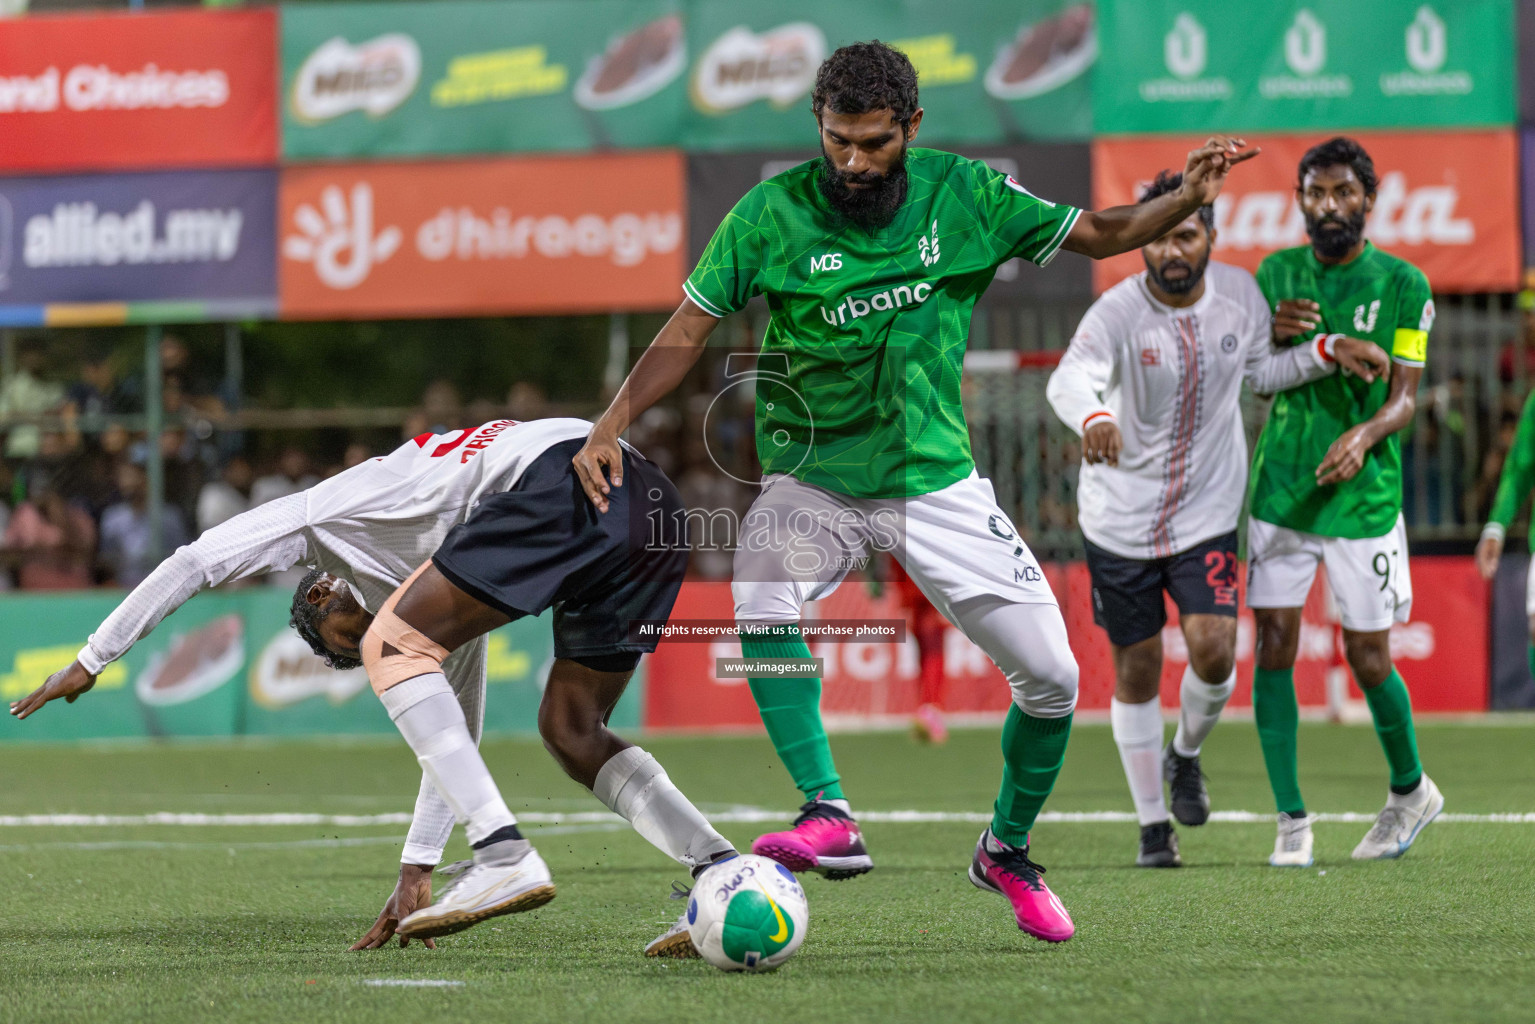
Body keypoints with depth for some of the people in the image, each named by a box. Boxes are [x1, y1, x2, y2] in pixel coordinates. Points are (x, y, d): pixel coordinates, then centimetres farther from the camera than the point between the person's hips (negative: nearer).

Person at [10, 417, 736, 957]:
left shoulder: (329, 512, 24)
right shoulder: (448, 600, 40)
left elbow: (196, 561, 22)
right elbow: (453, 730, 42)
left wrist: (92, 660, 31)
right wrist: (417, 873, 43)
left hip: (561, 478, -8)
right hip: (654, 499, 8)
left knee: (399, 646, -3)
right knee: (569, 731, 15)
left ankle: (503, 855, -16)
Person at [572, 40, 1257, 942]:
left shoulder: (962, 193, -7)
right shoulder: (774, 213, -11)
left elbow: (1097, 233, 3)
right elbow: (688, 331, -7)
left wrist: (1187, 199, -14)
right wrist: (613, 424, -20)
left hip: (935, 478, 2)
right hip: (814, 477, -2)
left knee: (1052, 678, -2)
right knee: (762, 600, -34)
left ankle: (1008, 849, 23)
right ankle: (830, 820, -30)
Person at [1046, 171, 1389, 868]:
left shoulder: (1240, 294, -5)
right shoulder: (1118, 312, -20)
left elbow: (1261, 372, 14)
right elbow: (1070, 378, -39)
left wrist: (1330, 353, -1)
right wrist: (1094, 418, -61)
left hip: (1207, 514, 2)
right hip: (1121, 516, -2)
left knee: (1213, 651, -14)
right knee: (1136, 672, 6)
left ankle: (1186, 755, 19)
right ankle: (1153, 825, 23)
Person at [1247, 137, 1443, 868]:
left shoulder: (1402, 284, -3)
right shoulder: (1277, 275, 6)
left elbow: (1404, 395, -6)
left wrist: (1364, 435, -27)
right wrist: (1273, 336, -12)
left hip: (1363, 497, -2)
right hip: (1280, 492, 2)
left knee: (1368, 658, 2)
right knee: (1274, 649, -5)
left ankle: (1410, 791, 27)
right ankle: (1291, 819, 3)